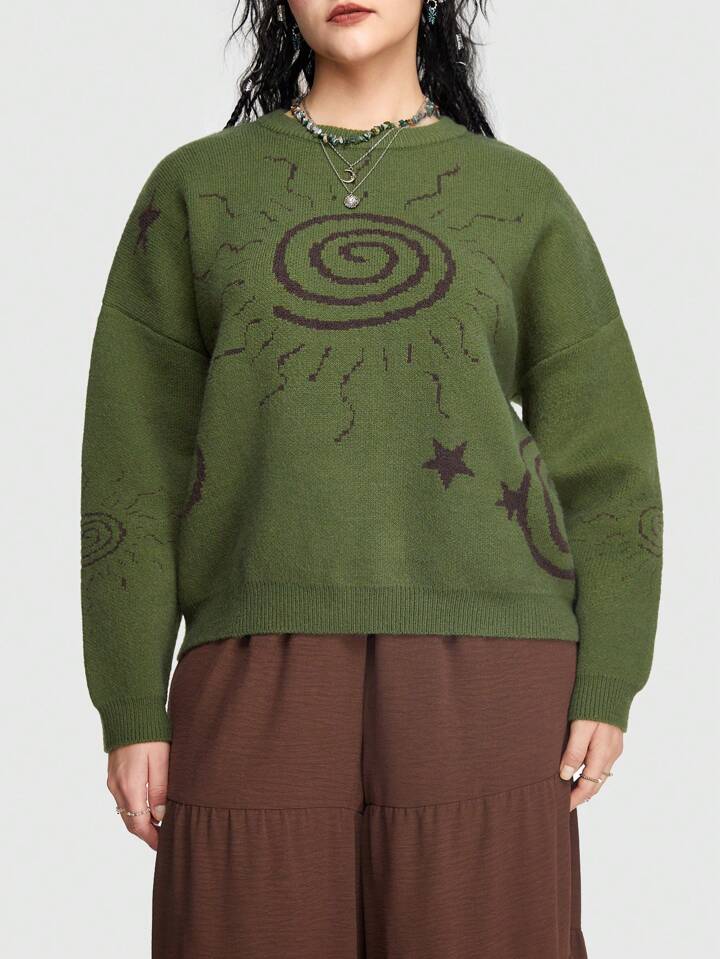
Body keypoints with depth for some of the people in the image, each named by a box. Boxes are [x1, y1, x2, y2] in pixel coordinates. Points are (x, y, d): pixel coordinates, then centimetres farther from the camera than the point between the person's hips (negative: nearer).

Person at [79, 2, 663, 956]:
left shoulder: (523, 196, 12)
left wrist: (607, 689, -2)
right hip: (261, 683, 0)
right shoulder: (193, 187, 11)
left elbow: (605, 461, 9)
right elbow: (135, 460, 6)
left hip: (482, 679, 0)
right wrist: (131, 709, -1)